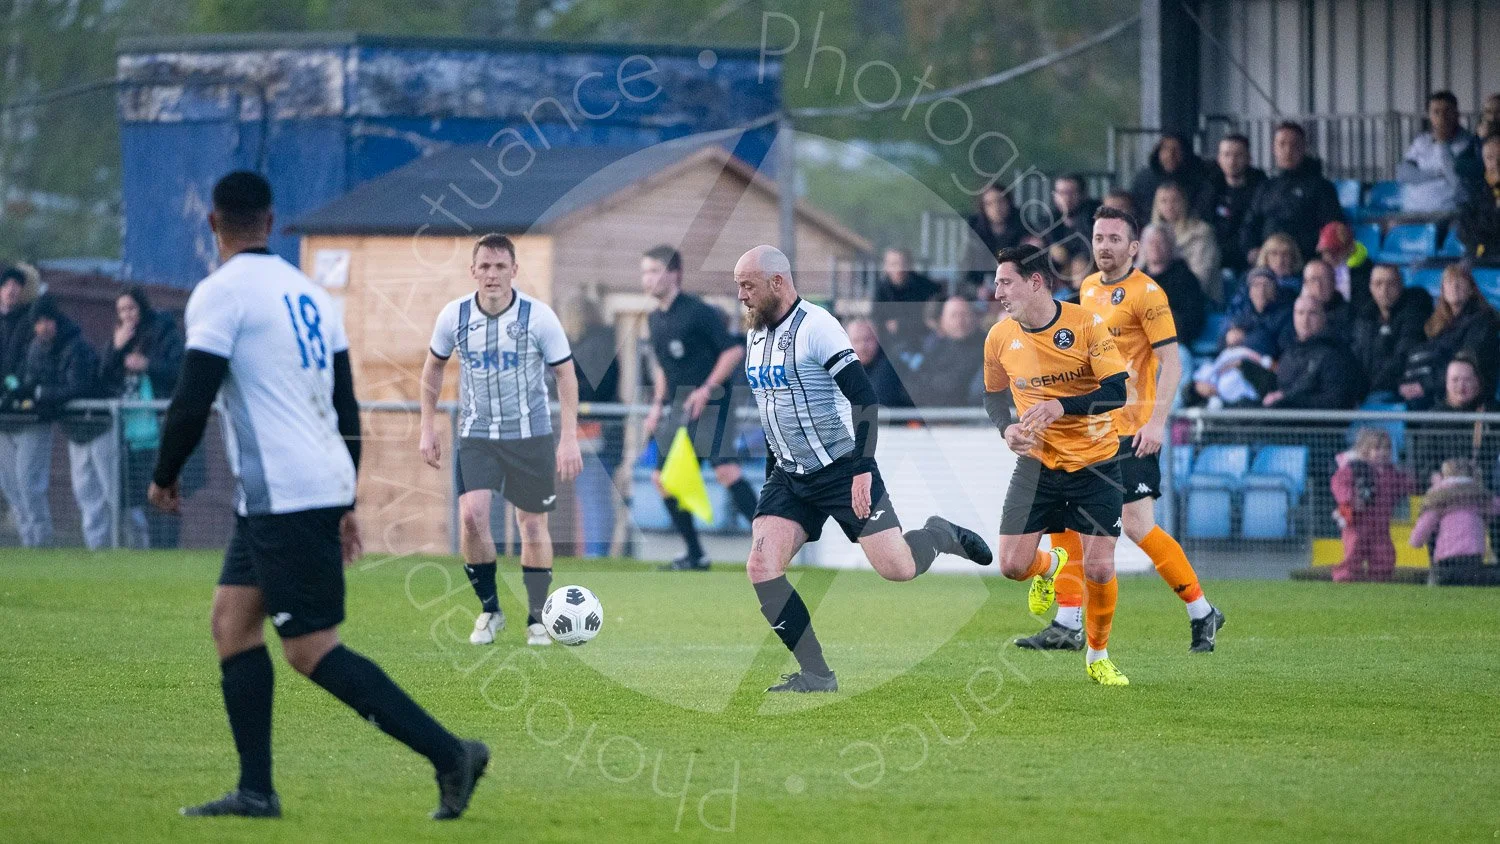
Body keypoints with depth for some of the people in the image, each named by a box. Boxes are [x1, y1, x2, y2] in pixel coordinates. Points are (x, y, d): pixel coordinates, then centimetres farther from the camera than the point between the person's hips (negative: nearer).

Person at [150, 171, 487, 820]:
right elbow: (346, 408, 18)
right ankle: (256, 791, 9)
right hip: (325, 488, 9)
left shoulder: (220, 293, -10)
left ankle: (448, 753, -11)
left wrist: (164, 476, 3)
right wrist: (346, 504, 23)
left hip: (282, 498, -9)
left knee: (312, 651, -7)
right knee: (232, 618, 13)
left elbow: (192, 402, -14)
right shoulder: (309, 292, 15)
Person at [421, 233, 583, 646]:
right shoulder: (454, 316, -7)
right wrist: (428, 427, 8)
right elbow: (433, 367, 10)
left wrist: (569, 438, -10)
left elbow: (565, 374, -5)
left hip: (530, 434, -1)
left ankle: (537, 619, 18)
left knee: (533, 523, 3)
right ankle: (489, 609, 1)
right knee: (472, 515, -17)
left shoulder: (538, 316, -12)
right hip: (476, 434, 1)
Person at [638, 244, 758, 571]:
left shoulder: (698, 312, -11)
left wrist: (707, 390, -19)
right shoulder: (654, 320, 12)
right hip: (678, 407, 8)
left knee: (726, 469, -22)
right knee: (663, 477, 3)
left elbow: (733, 351, -13)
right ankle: (695, 555, 12)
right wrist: (658, 403, 17)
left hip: (711, 404, -8)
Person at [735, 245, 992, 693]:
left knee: (897, 569, -10)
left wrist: (862, 469, -25)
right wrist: (772, 476, 21)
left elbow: (864, 397, -20)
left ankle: (938, 535, 26)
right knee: (761, 569, -12)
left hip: (843, 470, -7)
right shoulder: (756, 335, 9)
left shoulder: (815, 326, -16)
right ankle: (816, 676, -5)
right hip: (790, 476, 7)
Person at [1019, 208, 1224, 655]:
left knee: (1137, 526, -11)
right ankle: (1068, 625, 9)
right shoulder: (1089, 288, 13)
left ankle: (1202, 612, 4)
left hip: (1132, 430, -8)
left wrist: (1157, 421, -23)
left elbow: (1171, 362, -14)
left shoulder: (1146, 293, -10)